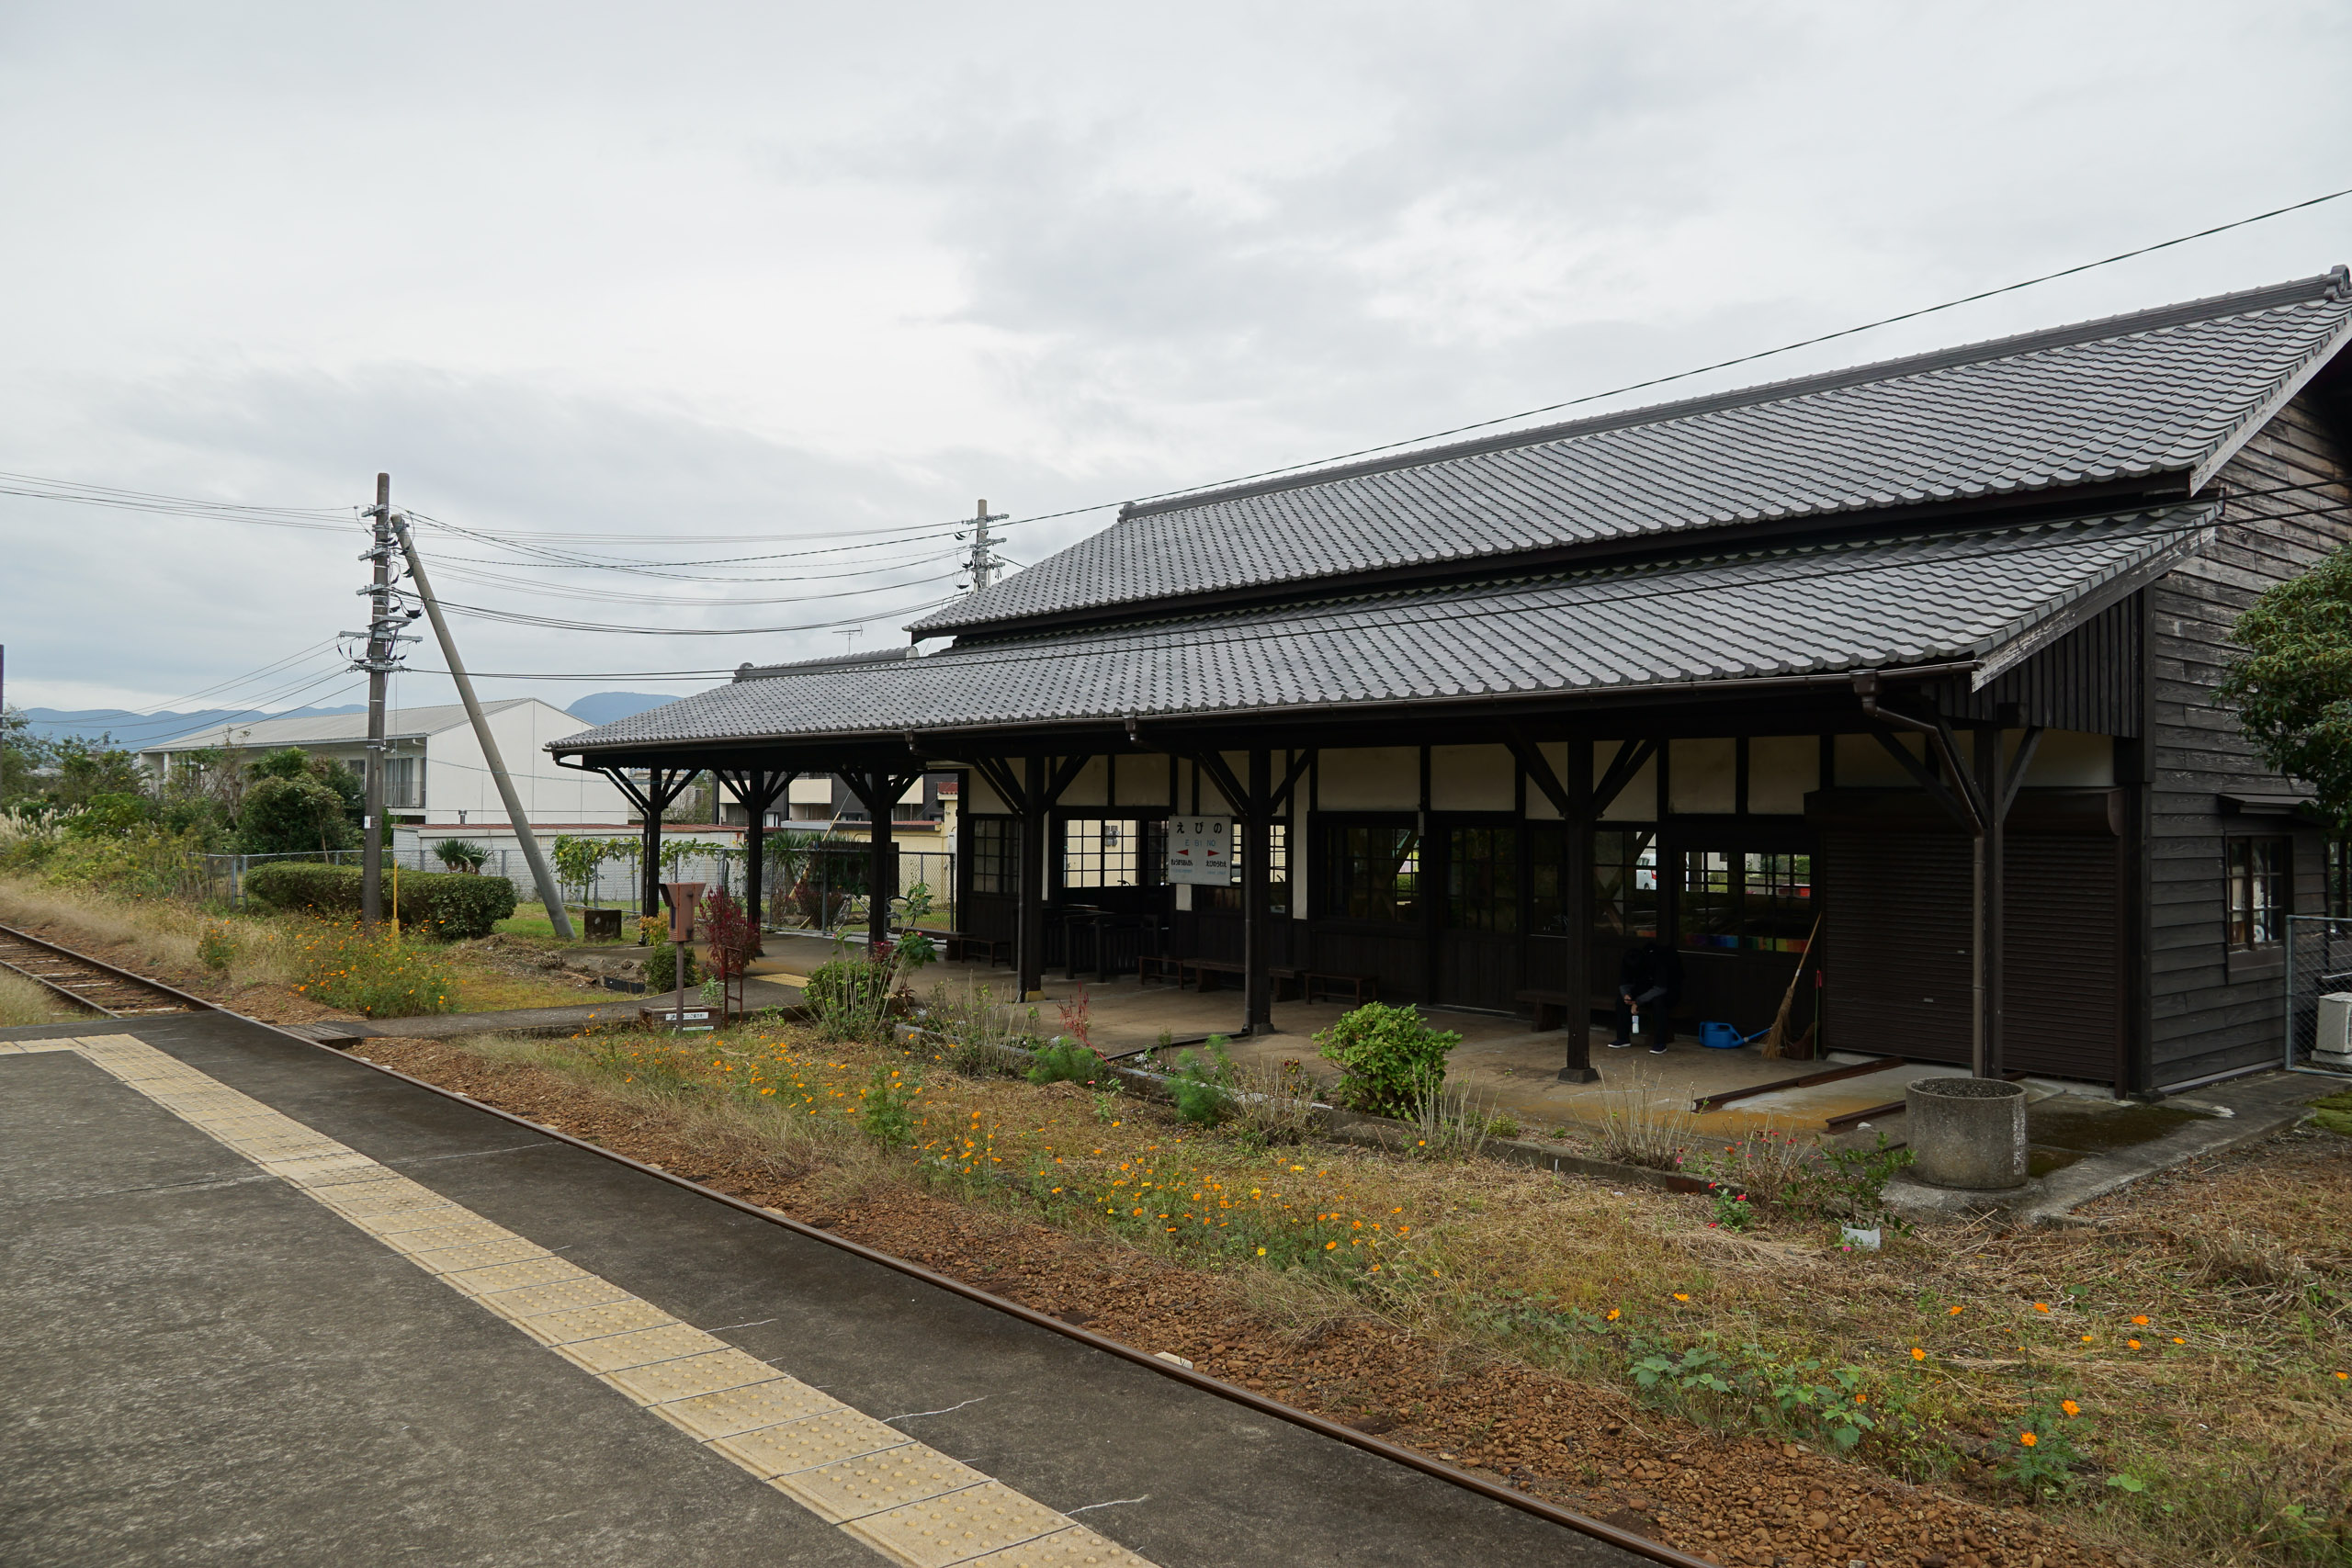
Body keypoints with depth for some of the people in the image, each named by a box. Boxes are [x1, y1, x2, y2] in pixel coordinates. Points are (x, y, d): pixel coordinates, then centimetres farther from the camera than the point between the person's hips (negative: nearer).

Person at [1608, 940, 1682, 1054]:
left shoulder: (1658, 962, -32)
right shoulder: (1625, 963, -14)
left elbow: (1660, 989, -34)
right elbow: (1624, 984, -5)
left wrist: (1638, 1001, -36)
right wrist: (1626, 995, -29)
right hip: (1645, 988, 6)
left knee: (1658, 1000, -38)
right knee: (1621, 996, -17)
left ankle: (1660, 1044, -31)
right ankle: (1623, 1038, -9)